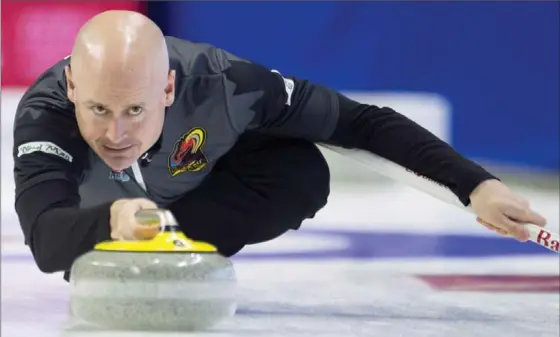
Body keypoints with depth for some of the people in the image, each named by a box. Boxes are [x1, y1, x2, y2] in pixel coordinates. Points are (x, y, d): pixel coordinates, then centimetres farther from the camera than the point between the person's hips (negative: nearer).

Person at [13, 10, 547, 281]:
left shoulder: (218, 82, -39)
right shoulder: (45, 110, -42)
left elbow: (361, 121, -32)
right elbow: (45, 240, -56)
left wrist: (475, 185, -39)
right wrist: (111, 220, -78)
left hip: (195, 194, -1)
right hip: (91, 217, 2)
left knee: (303, 175, -28)